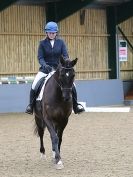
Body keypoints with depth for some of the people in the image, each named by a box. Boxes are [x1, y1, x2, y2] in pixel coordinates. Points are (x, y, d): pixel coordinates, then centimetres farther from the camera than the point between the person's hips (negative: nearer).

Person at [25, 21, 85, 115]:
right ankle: (31, 105, -1)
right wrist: (44, 65, -26)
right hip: (46, 68, -1)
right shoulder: (43, 43, 0)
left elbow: (65, 55, -3)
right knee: (34, 85, -18)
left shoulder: (61, 42, 2)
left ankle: (76, 105, 1)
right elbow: (40, 58, -6)